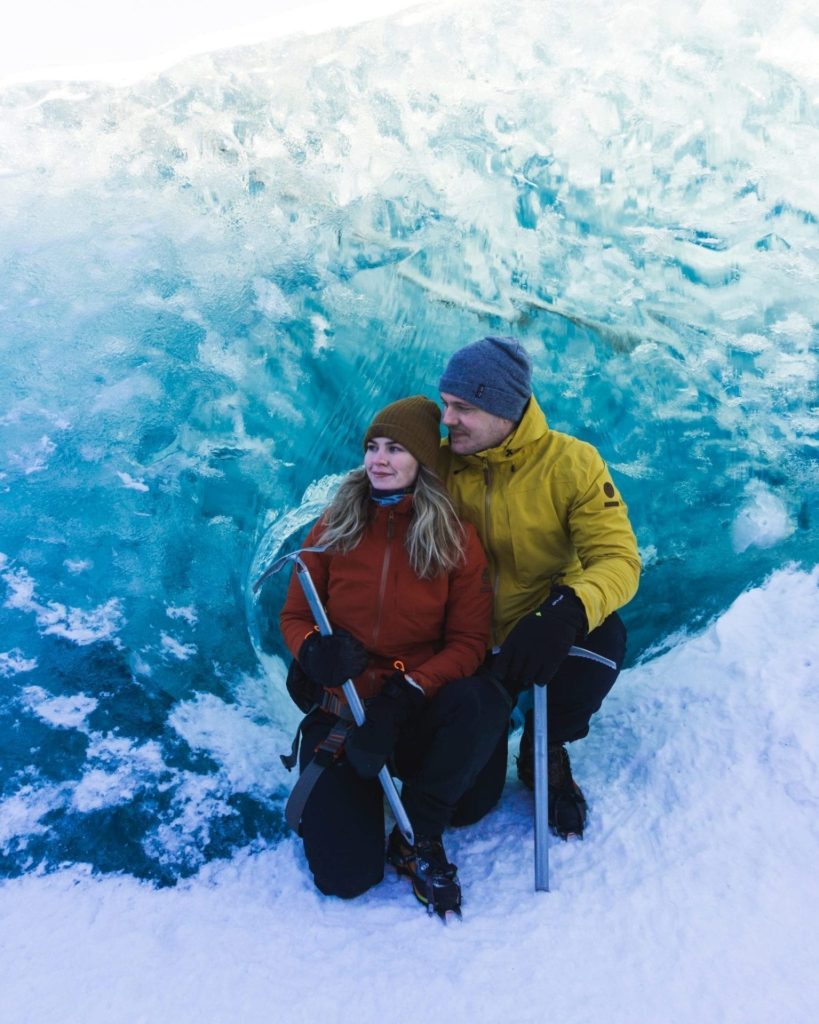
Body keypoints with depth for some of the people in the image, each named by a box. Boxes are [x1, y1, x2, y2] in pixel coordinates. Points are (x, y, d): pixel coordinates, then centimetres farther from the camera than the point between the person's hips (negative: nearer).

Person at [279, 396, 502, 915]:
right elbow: (294, 616, 5)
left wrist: (409, 689, -23)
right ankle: (328, 786, 21)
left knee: (480, 700, -35)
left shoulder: (456, 539, -4)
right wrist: (314, 649, -19)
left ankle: (418, 837, -11)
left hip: (416, 713, 0)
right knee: (345, 877, -14)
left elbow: (469, 641, -7)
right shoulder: (333, 529, -1)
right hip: (339, 709, 0)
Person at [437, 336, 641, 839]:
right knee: (464, 802, -6)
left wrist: (566, 613, -41)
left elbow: (618, 559, -20)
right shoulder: (440, 464, -11)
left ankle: (544, 750, -3)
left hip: (543, 633, -1)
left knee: (603, 636, -36)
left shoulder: (571, 463, -16)